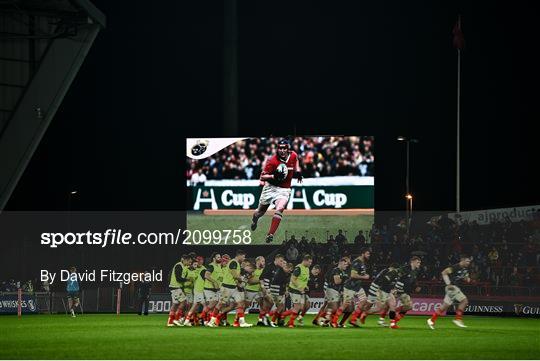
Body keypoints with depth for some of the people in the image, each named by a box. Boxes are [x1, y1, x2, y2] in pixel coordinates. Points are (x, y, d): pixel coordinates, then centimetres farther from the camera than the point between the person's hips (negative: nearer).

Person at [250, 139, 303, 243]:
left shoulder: (293, 155, -5)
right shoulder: (272, 161, -18)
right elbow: (262, 177, -18)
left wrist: (298, 171, 10)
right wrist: (274, 176, -34)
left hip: (284, 190, 1)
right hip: (271, 187, -1)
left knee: (280, 209, -27)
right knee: (261, 211, 16)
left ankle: (270, 235, -23)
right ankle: (254, 219, 54)